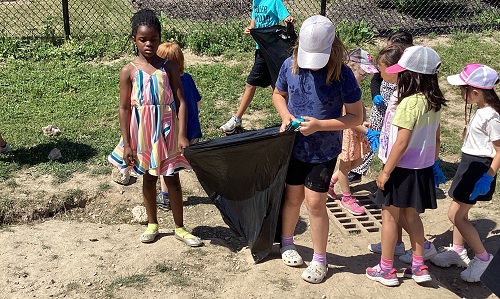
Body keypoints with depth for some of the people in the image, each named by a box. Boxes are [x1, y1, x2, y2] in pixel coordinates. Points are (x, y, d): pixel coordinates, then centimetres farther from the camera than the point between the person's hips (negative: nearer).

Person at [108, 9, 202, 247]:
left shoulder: (169, 67, -4)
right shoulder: (129, 71, -5)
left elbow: (181, 102, -5)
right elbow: (124, 108, -3)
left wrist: (182, 136, -14)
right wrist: (127, 144, -6)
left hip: (167, 131, 0)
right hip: (142, 134, 0)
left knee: (172, 179, 8)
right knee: (148, 179, 15)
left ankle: (180, 227, 22)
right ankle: (152, 224, 32)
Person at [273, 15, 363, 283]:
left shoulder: (342, 74, -19)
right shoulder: (290, 65, -9)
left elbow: (356, 116, -14)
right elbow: (278, 94, 10)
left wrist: (319, 125, -24)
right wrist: (285, 115, -11)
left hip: (324, 151, -3)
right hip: (294, 146, 3)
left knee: (314, 202, -1)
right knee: (293, 197, 15)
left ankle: (320, 259, 18)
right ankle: (286, 244, 38)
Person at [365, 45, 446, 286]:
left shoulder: (409, 103, -23)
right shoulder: (434, 103, 2)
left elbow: (402, 142, -24)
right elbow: (436, 138, 10)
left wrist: (386, 172, -17)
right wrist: (431, 162, 21)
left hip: (403, 169, -8)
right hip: (423, 169, 8)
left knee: (390, 216, 7)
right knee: (411, 215, 21)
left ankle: (386, 270, 18)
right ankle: (419, 267, 27)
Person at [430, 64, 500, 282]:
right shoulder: (481, 111, 7)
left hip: (479, 168, -9)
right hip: (470, 164, 9)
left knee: (455, 214, -5)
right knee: (460, 212, 17)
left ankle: (482, 257, 7)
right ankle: (457, 251, 32)